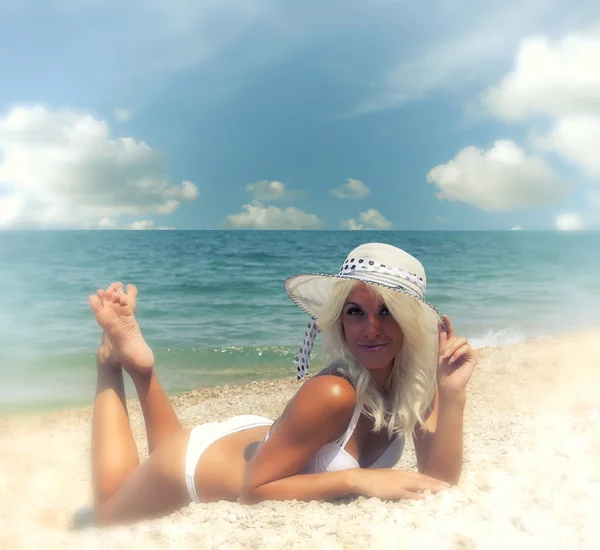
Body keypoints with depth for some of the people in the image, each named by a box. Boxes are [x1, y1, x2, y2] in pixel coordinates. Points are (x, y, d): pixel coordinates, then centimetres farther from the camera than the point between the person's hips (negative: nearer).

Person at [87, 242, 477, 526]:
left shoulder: (417, 381, -19)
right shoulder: (333, 394, -39)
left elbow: (440, 478, -21)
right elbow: (254, 488, -32)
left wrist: (454, 395, -33)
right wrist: (358, 479, -38)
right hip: (198, 461, -6)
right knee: (108, 513, 26)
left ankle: (137, 362, 36)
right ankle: (119, 356, 26)